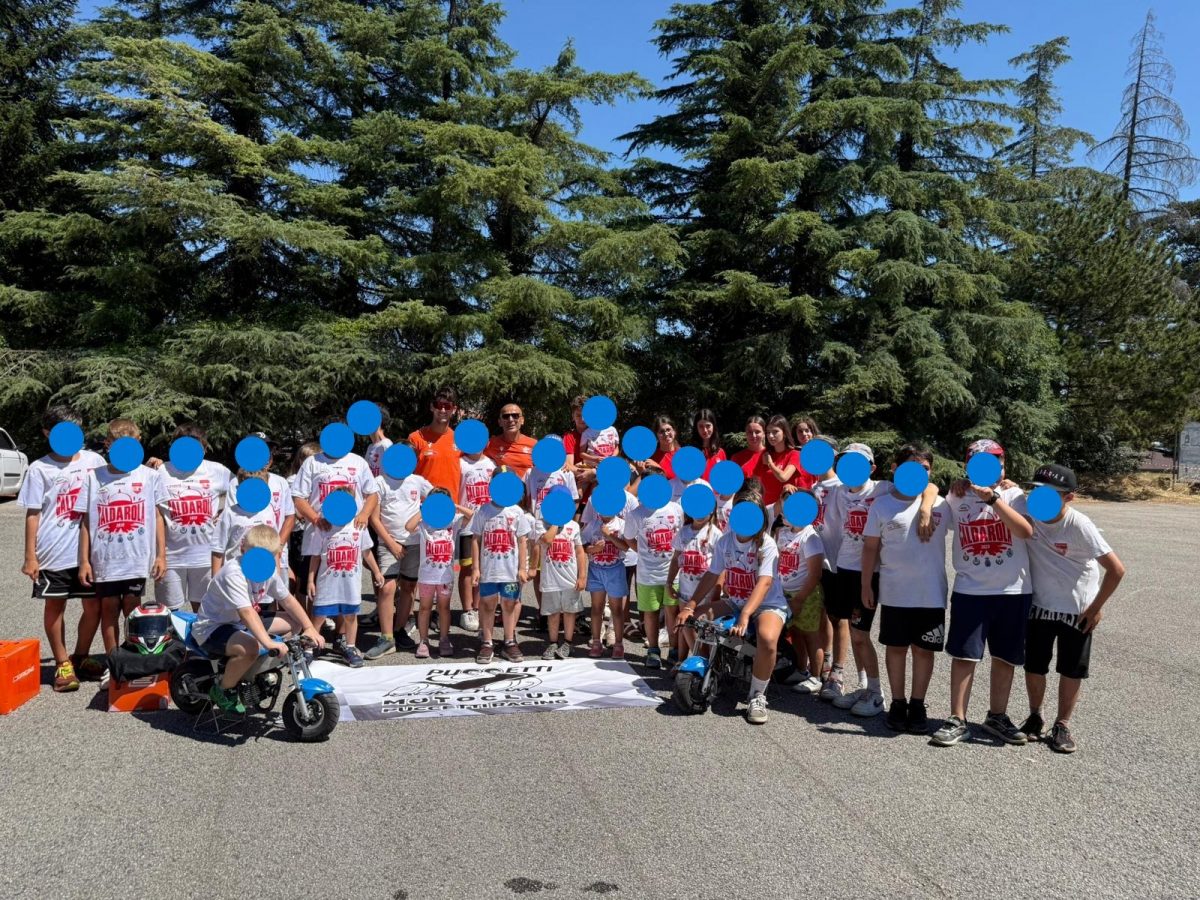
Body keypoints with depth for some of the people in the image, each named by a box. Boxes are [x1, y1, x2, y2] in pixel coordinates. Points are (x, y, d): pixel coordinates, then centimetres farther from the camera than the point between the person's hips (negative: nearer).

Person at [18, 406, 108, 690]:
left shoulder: (94, 461, 4)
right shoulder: (40, 469, -1)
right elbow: (33, 514, 0)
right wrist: (30, 557, -3)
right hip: (53, 554, -2)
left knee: (94, 606, 6)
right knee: (55, 607, 9)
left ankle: (81, 657, 27)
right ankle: (62, 664, 23)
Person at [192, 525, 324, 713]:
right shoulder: (234, 573, -29)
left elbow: (288, 600, 6)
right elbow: (246, 612, -40)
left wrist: (309, 628, -3)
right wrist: (268, 642, -49)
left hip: (240, 624, 9)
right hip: (212, 627, -8)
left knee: (294, 623, 6)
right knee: (250, 648, -37)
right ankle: (222, 690, -9)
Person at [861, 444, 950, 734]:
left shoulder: (939, 504, 1)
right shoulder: (882, 505, -1)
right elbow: (870, 547, 3)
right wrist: (866, 585, 2)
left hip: (931, 593, 1)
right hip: (894, 592, 0)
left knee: (924, 650, 9)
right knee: (896, 647, 10)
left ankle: (917, 705, 22)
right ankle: (898, 703, 23)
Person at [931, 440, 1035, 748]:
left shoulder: (1013, 495, -3)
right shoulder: (958, 497, 2)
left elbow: (1026, 531, -19)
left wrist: (993, 498, -25)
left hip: (1013, 591, 0)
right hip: (970, 590, 0)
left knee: (1005, 657, 11)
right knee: (964, 655, -2)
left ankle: (997, 717, 27)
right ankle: (957, 720, 8)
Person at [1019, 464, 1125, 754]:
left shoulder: (1079, 526, -23)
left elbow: (1116, 569, -19)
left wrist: (1096, 608, -13)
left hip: (1077, 610, -3)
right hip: (1039, 605, 3)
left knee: (1071, 670, 9)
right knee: (1033, 666, 12)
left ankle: (1062, 725, 25)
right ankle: (1035, 717, 33)